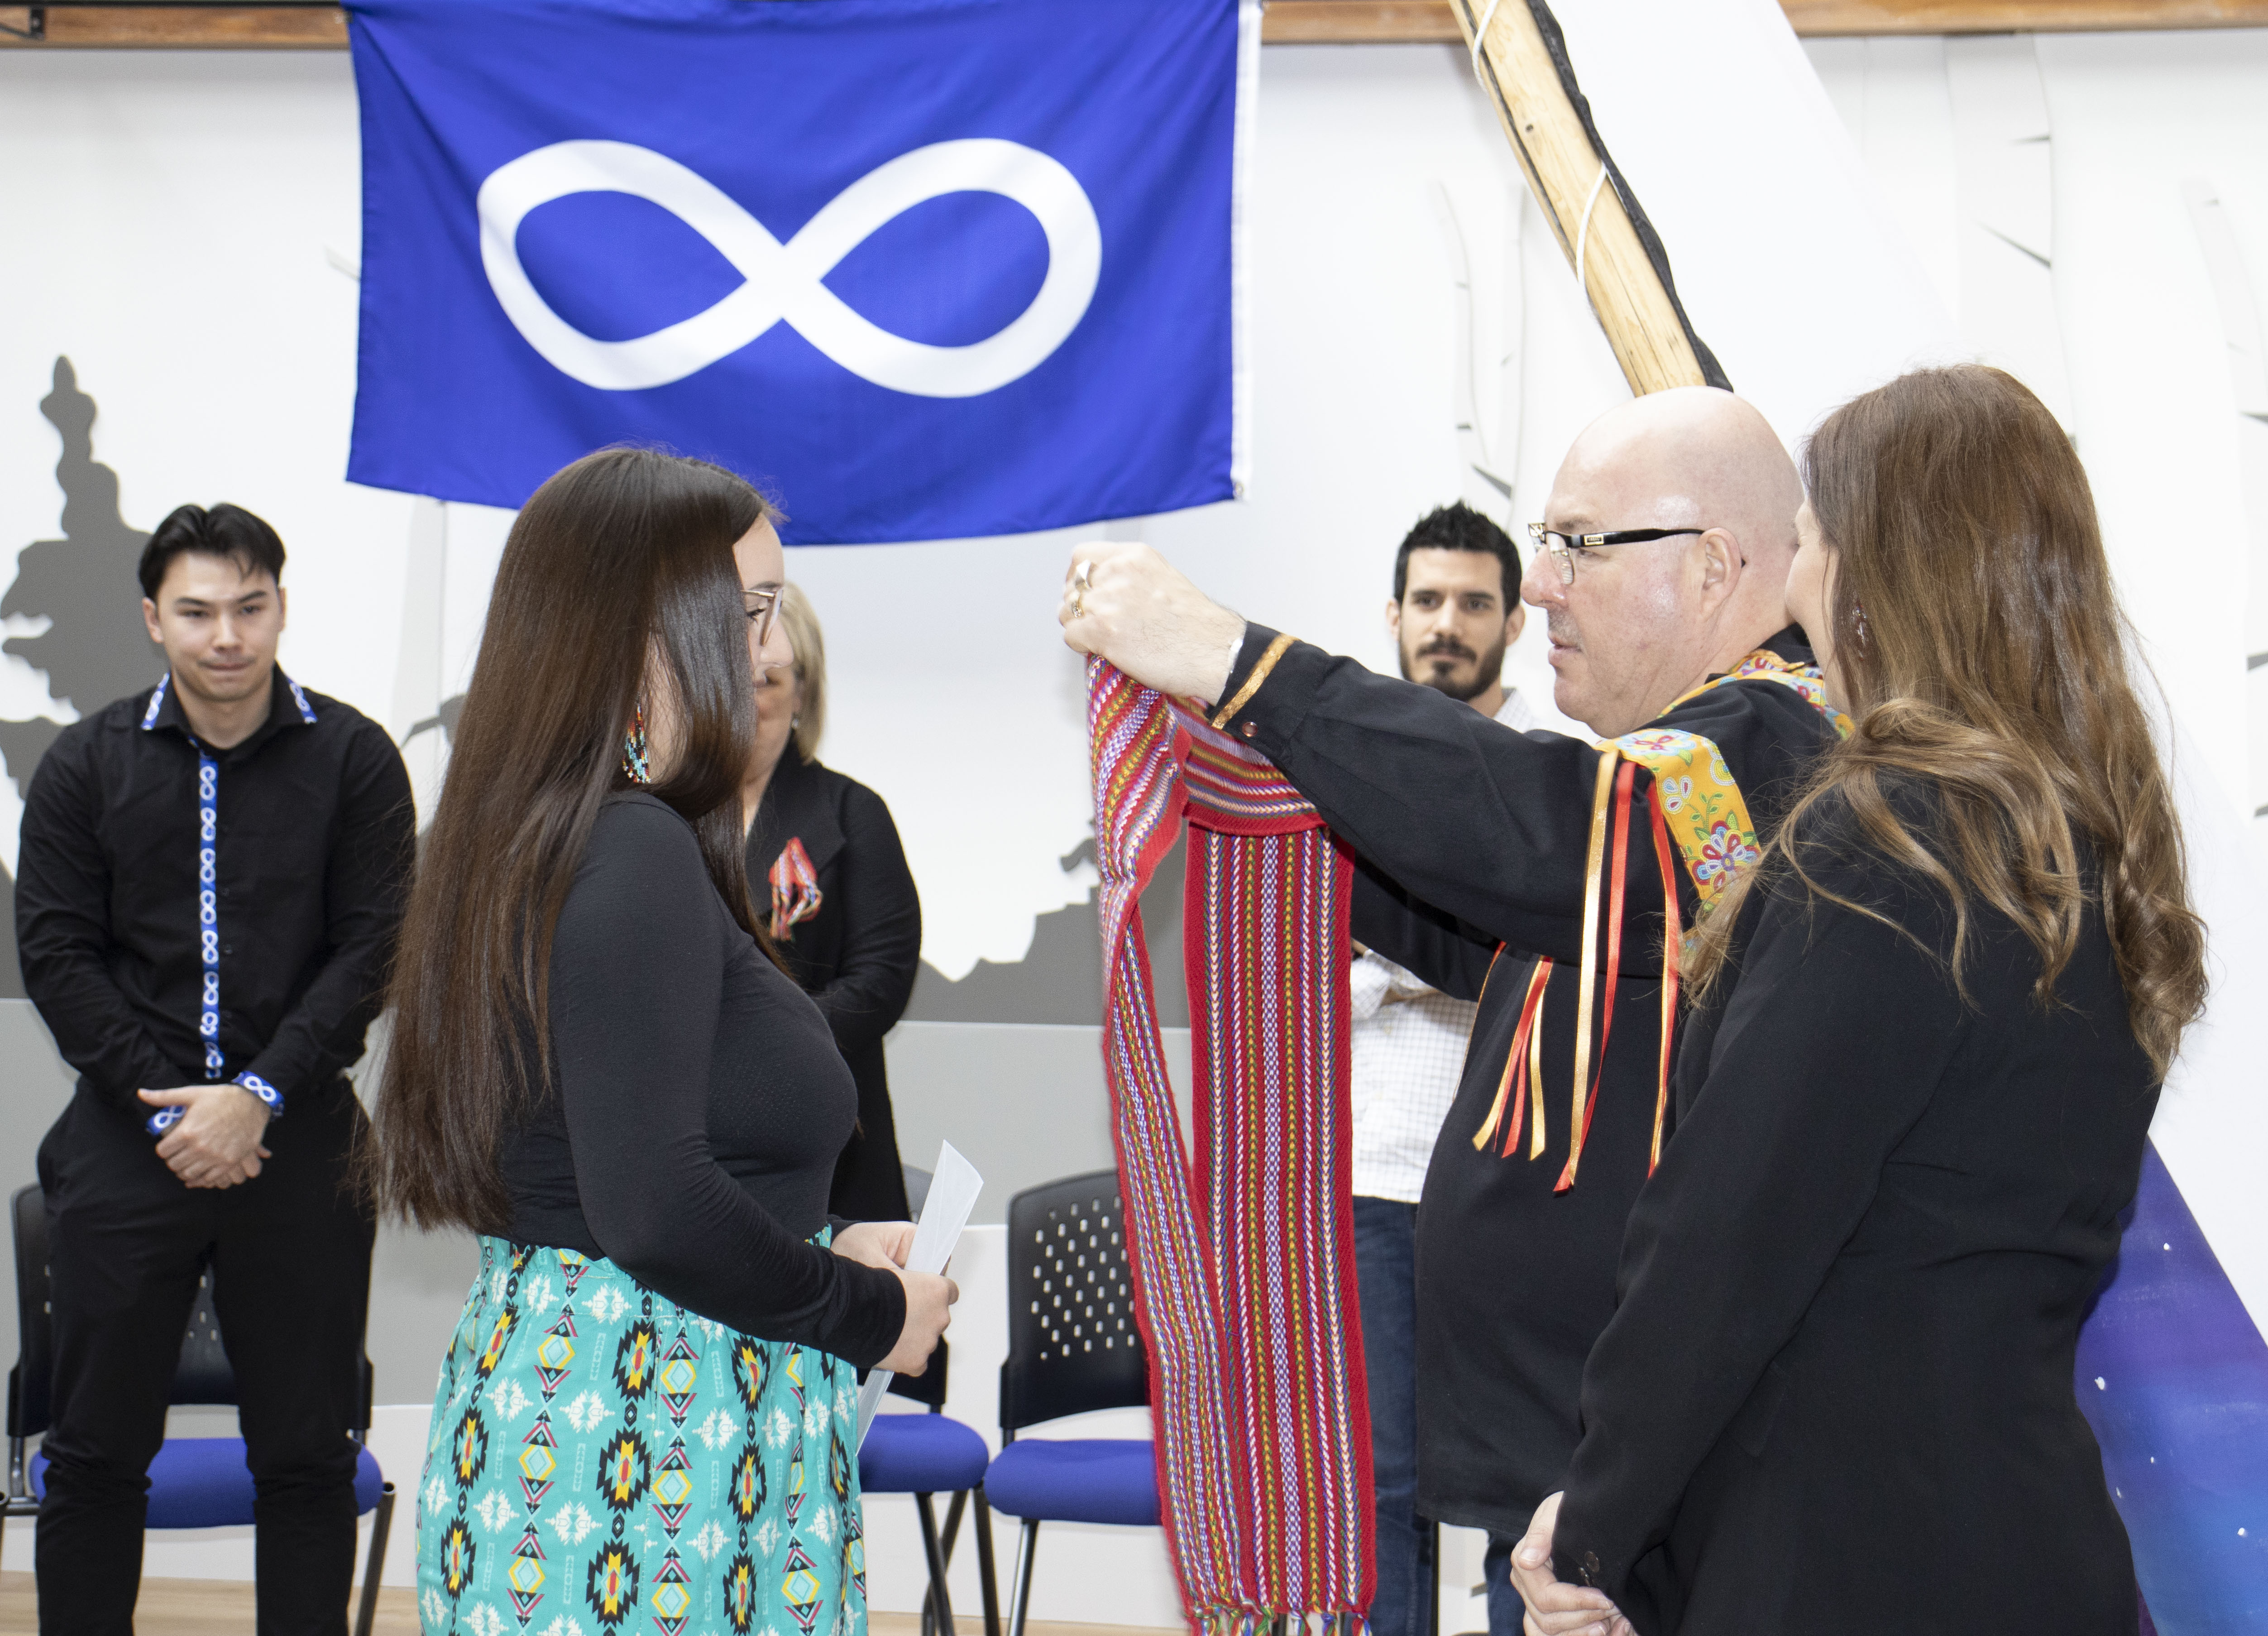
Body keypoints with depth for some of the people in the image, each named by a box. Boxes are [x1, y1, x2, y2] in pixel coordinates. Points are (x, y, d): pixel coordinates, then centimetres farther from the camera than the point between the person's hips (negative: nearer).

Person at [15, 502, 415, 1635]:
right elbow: (55, 955, 1)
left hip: (298, 1139, -1)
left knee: (307, 1454, 6)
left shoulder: (353, 759, 0)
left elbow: (374, 949, -3)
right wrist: (166, 1110, -8)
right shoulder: (87, 766, 4)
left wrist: (258, 1098, -12)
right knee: (95, 1452, 6)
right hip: (130, 1142, 1)